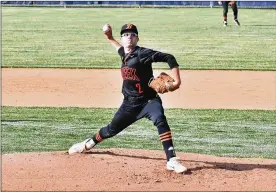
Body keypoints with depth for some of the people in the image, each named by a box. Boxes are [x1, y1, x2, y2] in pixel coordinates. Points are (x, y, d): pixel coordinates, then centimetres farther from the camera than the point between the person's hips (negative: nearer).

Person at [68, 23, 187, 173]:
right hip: (129, 104, 7)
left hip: (149, 100, -7)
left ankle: (172, 160, -38)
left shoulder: (142, 53, -17)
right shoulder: (124, 54, 6)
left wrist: (176, 81, -35)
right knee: (112, 129, 20)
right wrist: (110, 38, 27)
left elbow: (169, 58, -25)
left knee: (160, 120, -35)